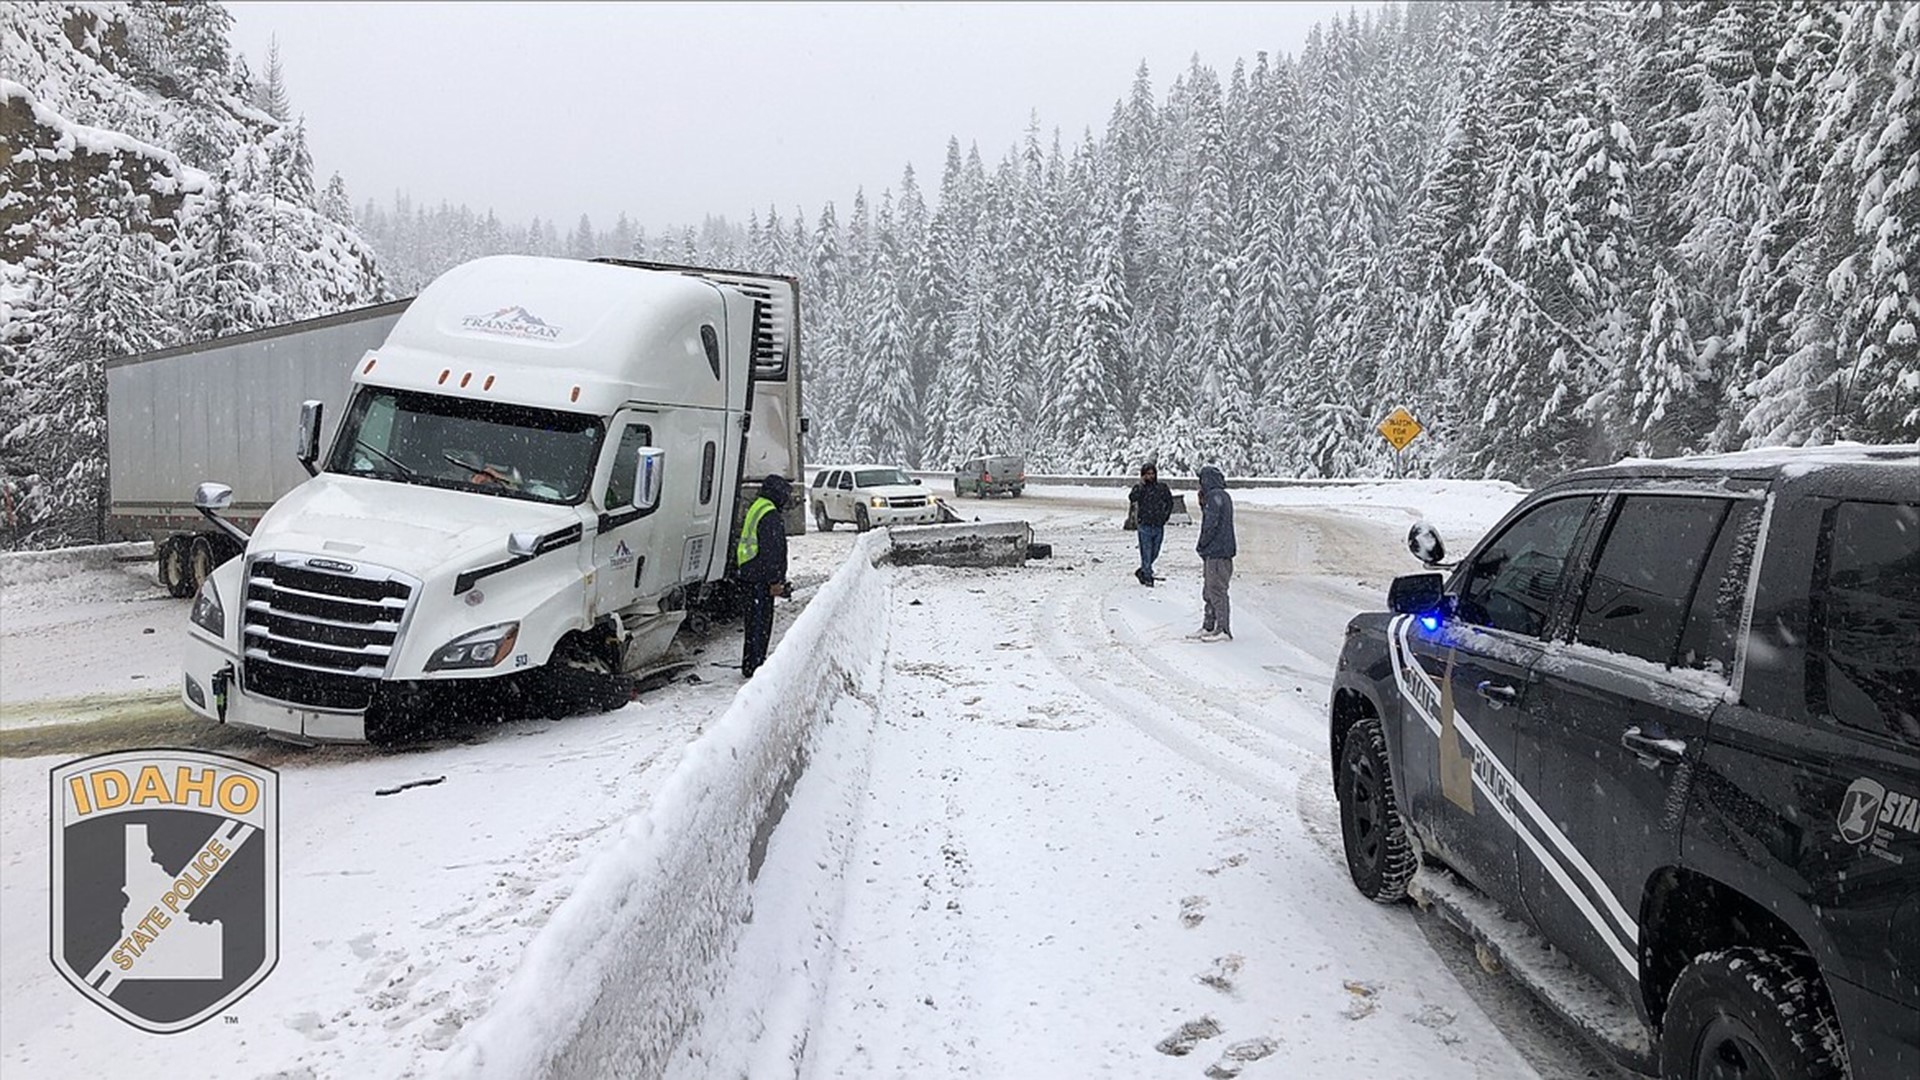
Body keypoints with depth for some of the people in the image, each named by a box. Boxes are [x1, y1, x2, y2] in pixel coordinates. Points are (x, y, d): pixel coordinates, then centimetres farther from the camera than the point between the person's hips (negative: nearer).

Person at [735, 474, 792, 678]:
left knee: (754, 619, 17)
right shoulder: (771, 517, -18)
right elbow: (771, 552, -21)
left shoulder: (755, 509, 15)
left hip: (748, 574, 10)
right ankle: (754, 666, -1)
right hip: (761, 578, -10)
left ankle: (750, 663, 25)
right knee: (761, 621, -4)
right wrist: (775, 581, -19)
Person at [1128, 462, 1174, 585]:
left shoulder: (1162, 488, 6)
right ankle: (1147, 577, 3)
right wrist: (1141, 484, -18)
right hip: (1145, 526, -3)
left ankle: (1142, 572, 30)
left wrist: (1165, 516, 10)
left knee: (1155, 553, 11)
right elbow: (1132, 498, -21)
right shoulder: (1139, 487, -1)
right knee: (1146, 553, -5)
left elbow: (1170, 503, 19)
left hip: (1159, 526, 3)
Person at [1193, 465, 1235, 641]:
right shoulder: (1223, 496, 17)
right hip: (1214, 552, 10)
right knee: (1209, 591, 15)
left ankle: (1223, 629, -5)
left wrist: (1202, 544, -9)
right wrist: (1202, 502, 13)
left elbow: (1211, 524, -19)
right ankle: (1208, 626, 22)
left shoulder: (1215, 496, -14)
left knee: (1216, 590, -7)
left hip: (1216, 553, -10)